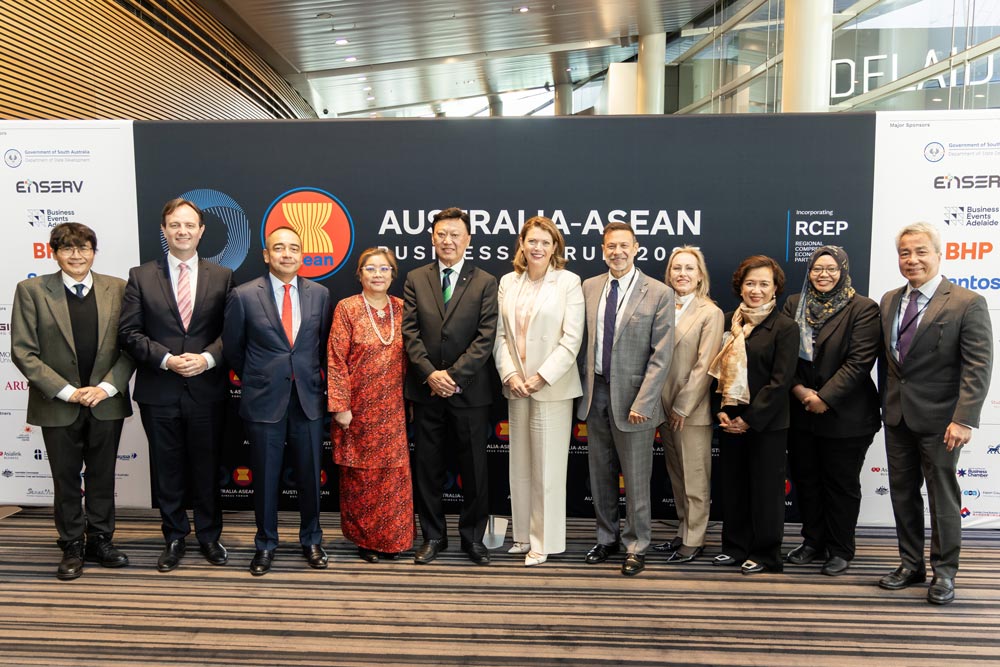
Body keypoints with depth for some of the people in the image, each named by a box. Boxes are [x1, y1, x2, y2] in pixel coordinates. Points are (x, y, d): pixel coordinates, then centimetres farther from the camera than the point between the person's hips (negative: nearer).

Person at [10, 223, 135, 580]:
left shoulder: (117, 289, 1)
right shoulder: (31, 290, -3)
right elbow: (23, 352, -7)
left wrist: (107, 387, -12)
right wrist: (67, 391, -13)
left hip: (106, 402, 1)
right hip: (58, 405, -1)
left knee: (103, 477, 12)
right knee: (66, 480, 11)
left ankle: (100, 541, 28)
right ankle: (72, 547, 26)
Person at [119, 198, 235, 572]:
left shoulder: (221, 277, 4)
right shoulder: (141, 276, 3)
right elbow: (129, 333, -1)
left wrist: (207, 358, -16)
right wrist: (167, 359, -14)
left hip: (207, 391, 0)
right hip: (159, 392, 0)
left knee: (207, 468, 10)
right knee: (167, 470, 11)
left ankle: (209, 536, 26)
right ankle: (174, 538, 26)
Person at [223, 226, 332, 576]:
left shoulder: (319, 294, 2)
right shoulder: (244, 296, -5)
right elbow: (232, 348, 6)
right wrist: (256, 378, 12)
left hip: (309, 399, 2)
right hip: (265, 401, -2)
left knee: (310, 475, 10)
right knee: (265, 477, 9)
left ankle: (311, 540, 29)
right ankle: (265, 544, 27)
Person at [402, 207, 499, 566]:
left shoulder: (485, 283, 1)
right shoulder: (415, 279, 6)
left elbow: (485, 337, -7)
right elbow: (410, 332, 0)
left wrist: (453, 374, -15)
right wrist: (430, 373, -12)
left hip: (469, 391, -1)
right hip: (426, 389, 2)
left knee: (474, 469, 7)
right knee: (428, 468, 10)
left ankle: (473, 538, 23)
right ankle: (433, 537, 24)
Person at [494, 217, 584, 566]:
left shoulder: (568, 282, -4)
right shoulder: (508, 282, 8)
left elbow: (571, 339, -9)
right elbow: (500, 334, 6)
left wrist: (541, 377, -13)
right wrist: (510, 374, -8)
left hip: (552, 388, -4)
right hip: (517, 388, 4)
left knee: (547, 468, 2)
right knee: (520, 466, 12)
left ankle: (544, 541, 14)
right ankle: (523, 534, 25)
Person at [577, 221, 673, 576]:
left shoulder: (659, 293, -7)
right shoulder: (589, 287, 6)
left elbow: (661, 355, -10)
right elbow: (584, 339, 11)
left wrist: (641, 403, -16)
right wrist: (584, 385, 4)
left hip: (632, 397, -4)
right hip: (595, 392, 4)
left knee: (635, 479, 5)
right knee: (600, 474, 14)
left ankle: (636, 546, 22)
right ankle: (607, 537, 32)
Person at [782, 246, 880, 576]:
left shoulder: (863, 309, -8)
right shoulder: (794, 304, 6)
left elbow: (859, 362, -15)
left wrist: (824, 398, -18)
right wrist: (799, 389, -12)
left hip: (844, 416, -4)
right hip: (801, 414, 5)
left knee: (841, 484, 9)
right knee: (805, 480, 14)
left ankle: (840, 549, 24)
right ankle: (813, 541, 30)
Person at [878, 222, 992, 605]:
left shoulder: (967, 303, -10)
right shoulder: (889, 301, 7)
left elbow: (978, 366, -14)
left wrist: (964, 419, -21)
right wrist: (885, 403, 11)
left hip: (939, 419, -5)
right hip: (897, 415, 6)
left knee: (942, 495, 6)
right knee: (902, 492, 13)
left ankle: (944, 571, 21)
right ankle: (911, 565, 27)